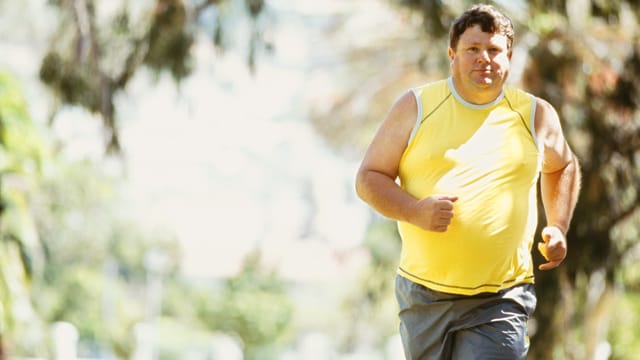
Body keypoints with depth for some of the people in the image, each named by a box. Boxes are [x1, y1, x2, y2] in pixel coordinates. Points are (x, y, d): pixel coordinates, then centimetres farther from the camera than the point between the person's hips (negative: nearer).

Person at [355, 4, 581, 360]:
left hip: (500, 301, -1)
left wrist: (559, 229, 12)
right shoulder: (416, 107, 2)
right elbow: (369, 178, 3)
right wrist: (414, 211, -16)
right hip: (424, 296, 1)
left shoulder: (535, 116, 7)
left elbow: (563, 167, 27)